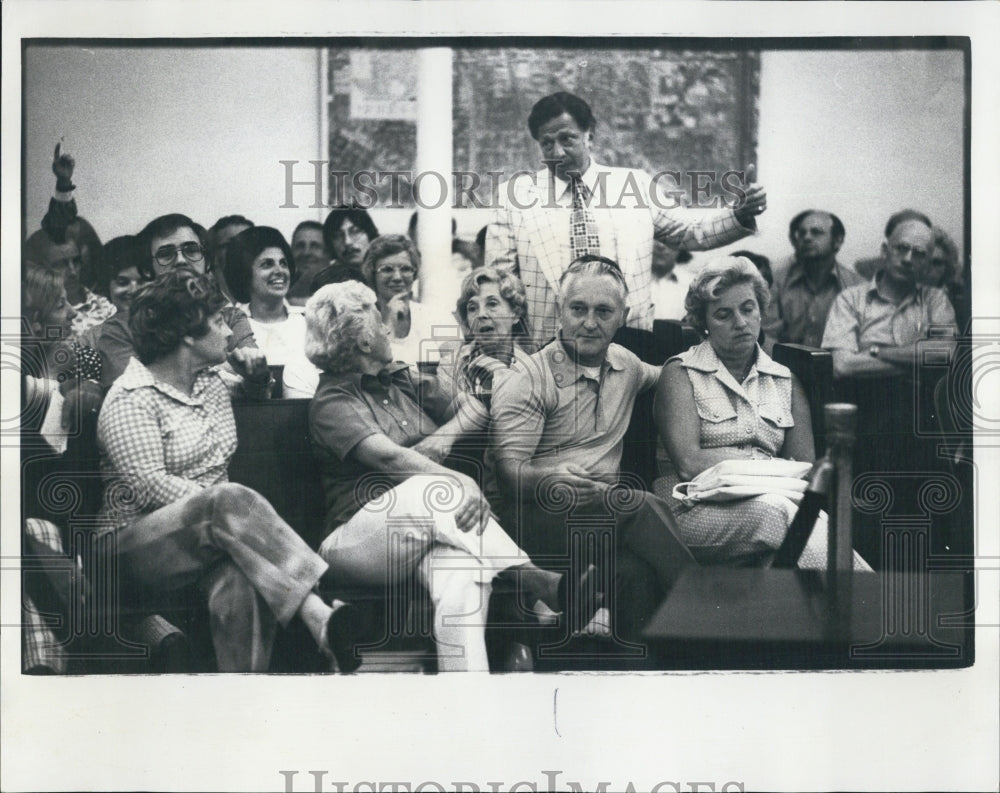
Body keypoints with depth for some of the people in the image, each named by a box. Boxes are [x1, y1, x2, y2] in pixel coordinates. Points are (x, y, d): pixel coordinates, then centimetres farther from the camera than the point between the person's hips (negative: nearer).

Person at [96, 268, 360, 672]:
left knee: (241, 584, -34)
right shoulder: (131, 400, -6)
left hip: (213, 534, 6)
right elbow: (150, 487, -16)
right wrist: (224, 506, -21)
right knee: (231, 500, -37)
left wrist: (256, 375, 15)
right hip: (139, 546, -6)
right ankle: (317, 614, -45)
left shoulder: (212, 383, 18)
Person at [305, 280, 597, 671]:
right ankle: (535, 583, -35)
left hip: (430, 528, 5)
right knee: (434, 489, -37)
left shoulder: (401, 380, 23)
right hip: (363, 534, -4)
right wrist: (460, 482, -28)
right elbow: (387, 456, -18)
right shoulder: (332, 401, 0)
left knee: (463, 581, -33)